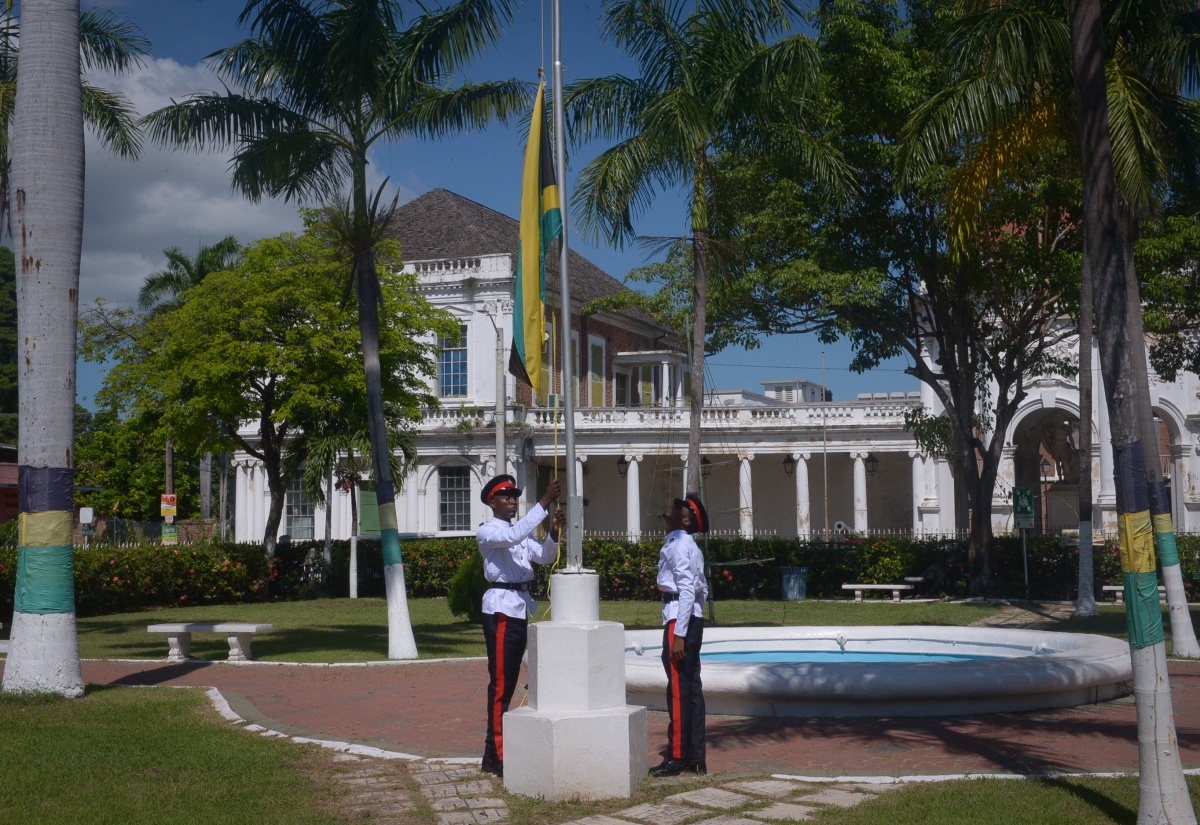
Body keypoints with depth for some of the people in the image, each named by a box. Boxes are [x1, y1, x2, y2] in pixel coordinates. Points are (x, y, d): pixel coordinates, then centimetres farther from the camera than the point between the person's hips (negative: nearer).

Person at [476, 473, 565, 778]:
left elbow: (544, 556, 9)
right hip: (501, 606, -8)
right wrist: (544, 503, -28)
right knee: (500, 682, -8)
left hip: (521, 607, 9)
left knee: (509, 682, 11)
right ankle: (496, 755, -5)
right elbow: (515, 536, -25)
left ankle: (494, 751, 19)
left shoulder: (518, 532, 18)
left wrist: (554, 532, -10)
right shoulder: (487, 532, -6)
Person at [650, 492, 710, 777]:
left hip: (679, 618, -10)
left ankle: (677, 758, -1)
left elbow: (687, 590, -19)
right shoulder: (689, 546, 18)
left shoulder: (678, 545, -12)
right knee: (691, 688, 10)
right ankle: (695, 757, 14)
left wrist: (679, 634, -21)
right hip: (693, 619, 10)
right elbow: (703, 589, 21)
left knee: (679, 688, -5)